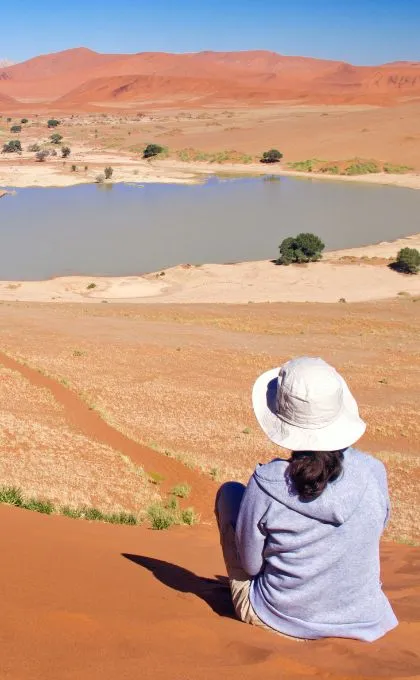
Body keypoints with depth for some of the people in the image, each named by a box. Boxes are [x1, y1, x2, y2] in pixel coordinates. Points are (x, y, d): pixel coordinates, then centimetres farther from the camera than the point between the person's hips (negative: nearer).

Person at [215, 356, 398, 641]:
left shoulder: (265, 485, -25)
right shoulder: (373, 473, -16)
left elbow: (250, 564, -10)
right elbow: (376, 530, 3)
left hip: (279, 620, -3)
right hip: (361, 621, 3)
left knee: (229, 492, 12)